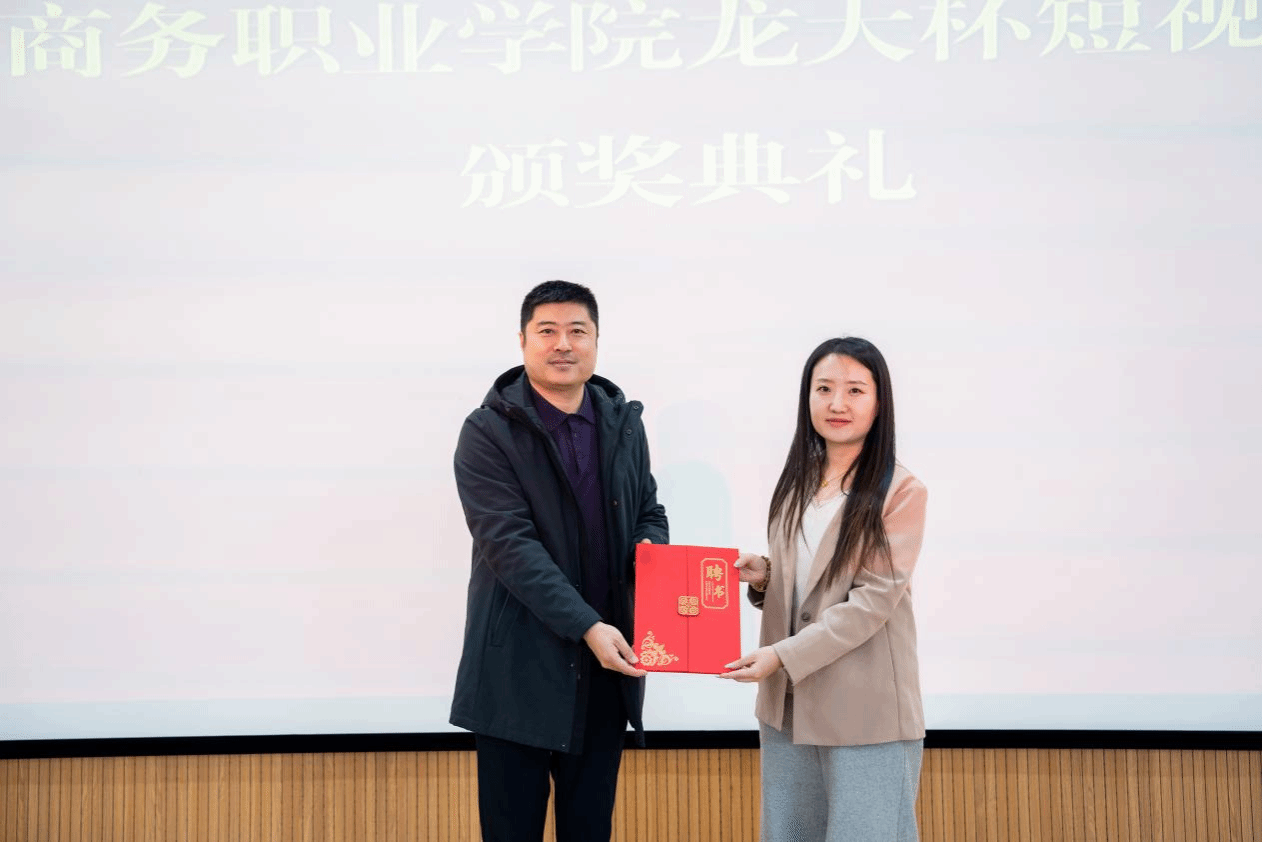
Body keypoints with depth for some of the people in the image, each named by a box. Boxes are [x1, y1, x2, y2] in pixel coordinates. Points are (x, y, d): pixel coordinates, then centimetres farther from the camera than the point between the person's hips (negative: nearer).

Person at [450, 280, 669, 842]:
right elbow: (510, 544, -16)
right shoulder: (488, 432, -8)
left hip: (607, 666, 5)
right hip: (519, 669, -4)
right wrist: (587, 626, -24)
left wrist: (652, 548, -8)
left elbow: (649, 511, 18)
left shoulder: (624, 424, 9)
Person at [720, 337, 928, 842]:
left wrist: (783, 655, -20)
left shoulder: (900, 491, -10)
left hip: (865, 709, -6)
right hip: (787, 700, 6)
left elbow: (874, 599, -15)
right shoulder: (797, 482, 11)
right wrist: (763, 577, -2)